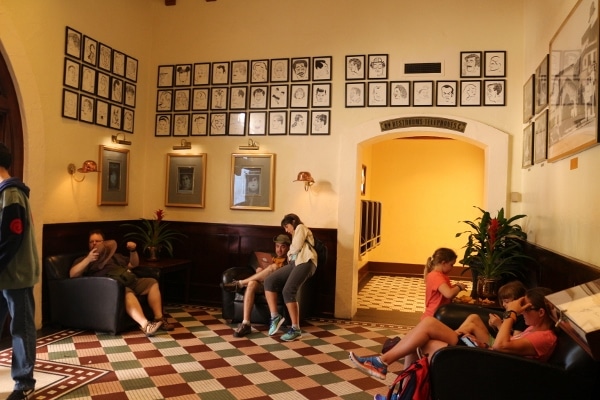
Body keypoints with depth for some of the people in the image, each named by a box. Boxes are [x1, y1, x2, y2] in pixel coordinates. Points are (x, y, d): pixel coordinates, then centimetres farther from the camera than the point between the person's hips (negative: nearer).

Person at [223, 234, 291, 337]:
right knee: (251, 284, -32)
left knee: (274, 267, -31)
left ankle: (240, 283, -24)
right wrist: (261, 272, -3)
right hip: (264, 285, 3)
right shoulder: (273, 259, 29)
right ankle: (245, 324, -40)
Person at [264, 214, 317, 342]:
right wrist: (289, 256, 6)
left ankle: (296, 330, -22)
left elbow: (296, 247, -3)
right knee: (269, 281, -11)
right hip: (294, 263, 9)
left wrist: (289, 253, 15)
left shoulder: (301, 227, 12)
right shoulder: (296, 234, 40)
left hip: (305, 262, -9)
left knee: (288, 291, -24)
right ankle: (275, 316, -12)